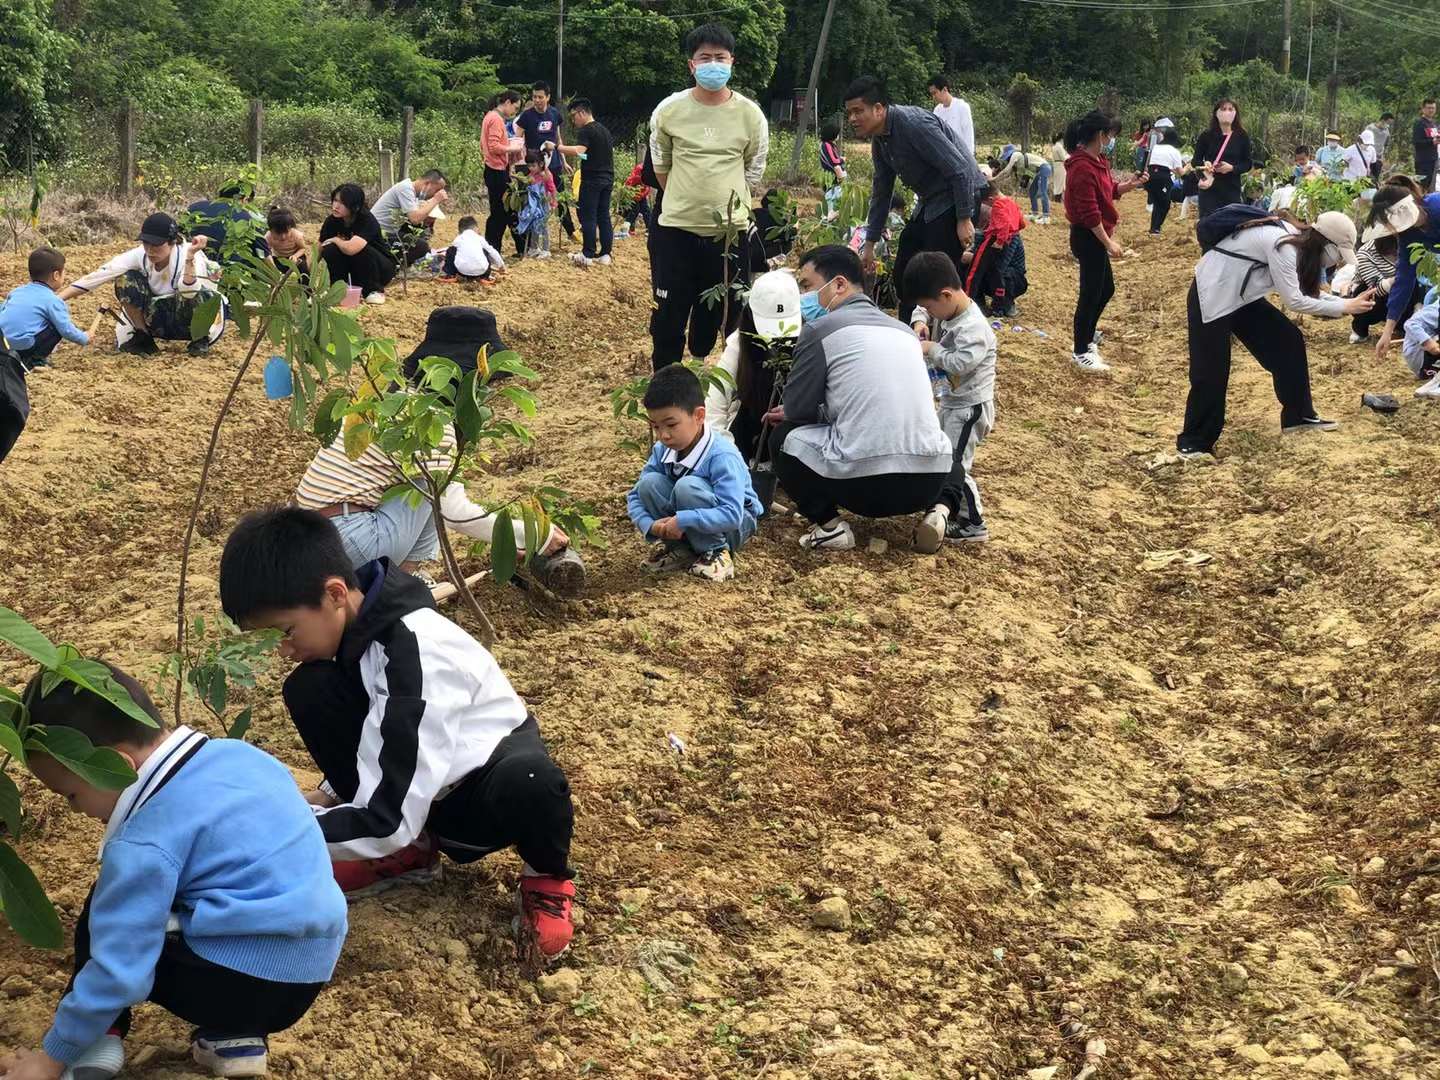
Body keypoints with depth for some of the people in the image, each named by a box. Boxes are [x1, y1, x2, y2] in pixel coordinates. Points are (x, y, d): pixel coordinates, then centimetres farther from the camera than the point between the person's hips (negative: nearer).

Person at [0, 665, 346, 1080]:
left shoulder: (146, 845, -17)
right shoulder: (233, 754, 5)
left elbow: (117, 972, -17)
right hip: (311, 967, 8)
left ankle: (97, 1044, 2)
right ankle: (234, 1036, 16)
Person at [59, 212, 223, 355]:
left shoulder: (188, 254, -27)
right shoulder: (140, 255, -16)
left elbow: (188, 294, -44)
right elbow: (98, 276, -22)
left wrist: (190, 257, -54)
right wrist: (56, 300, -30)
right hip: (162, 321, 4)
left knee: (190, 297, -38)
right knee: (126, 280, -19)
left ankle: (201, 340, -8)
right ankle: (142, 338, 0)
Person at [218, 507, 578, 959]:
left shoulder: (416, 652, -34)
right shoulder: (356, 620, -10)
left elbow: (388, 820, -34)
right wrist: (329, 796, 0)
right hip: (413, 782, 7)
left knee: (528, 779, -43)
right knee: (309, 689, -12)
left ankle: (546, 877, -6)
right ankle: (405, 851, 1)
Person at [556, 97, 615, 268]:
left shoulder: (585, 131, -11)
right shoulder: (605, 130, 16)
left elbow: (579, 150, -27)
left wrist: (556, 147, -24)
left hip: (592, 179, -8)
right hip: (608, 178, 8)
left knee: (588, 217, -4)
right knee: (604, 216, 9)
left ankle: (588, 255, -5)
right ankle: (605, 254, 8)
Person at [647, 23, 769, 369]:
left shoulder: (751, 115, -2)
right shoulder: (668, 111, -3)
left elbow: (754, 171, 10)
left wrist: (730, 207, 11)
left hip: (730, 231, 1)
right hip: (675, 229, -1)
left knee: (723, 315, 8)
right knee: (668, 315, 5)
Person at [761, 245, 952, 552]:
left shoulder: (820, 327, 1)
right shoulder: (903, 330, 19)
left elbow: (796, 410, 4)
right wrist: (816, 410, 34)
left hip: (864, 484, -5)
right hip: (930, 480, 5)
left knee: (784, 437, 19)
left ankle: (830, 525, 5)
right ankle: (935, 508, 13)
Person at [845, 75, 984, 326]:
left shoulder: (914, 124, -25)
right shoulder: (879, 140, 5)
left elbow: (960, 170, -25)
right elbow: (881, 192, 16)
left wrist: (964, 219, -23)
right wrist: (869, 244, 18)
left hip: (956, 199, -10)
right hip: (930, 202, 10)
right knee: (903, 271, 12)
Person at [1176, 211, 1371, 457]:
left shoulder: (1299, 242, 3)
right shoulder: (1282, 244, -26)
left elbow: (1305, 292, 7)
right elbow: (1294, 300, -25)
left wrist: (1349, 302, -2)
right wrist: (1343, 308, -19)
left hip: (1241, 296, 10)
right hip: (1210, 295, -10)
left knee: (1288, 341, 6)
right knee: (1211, 372, -7)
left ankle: (1298, 416, 16)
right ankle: (1193, 442, 6)